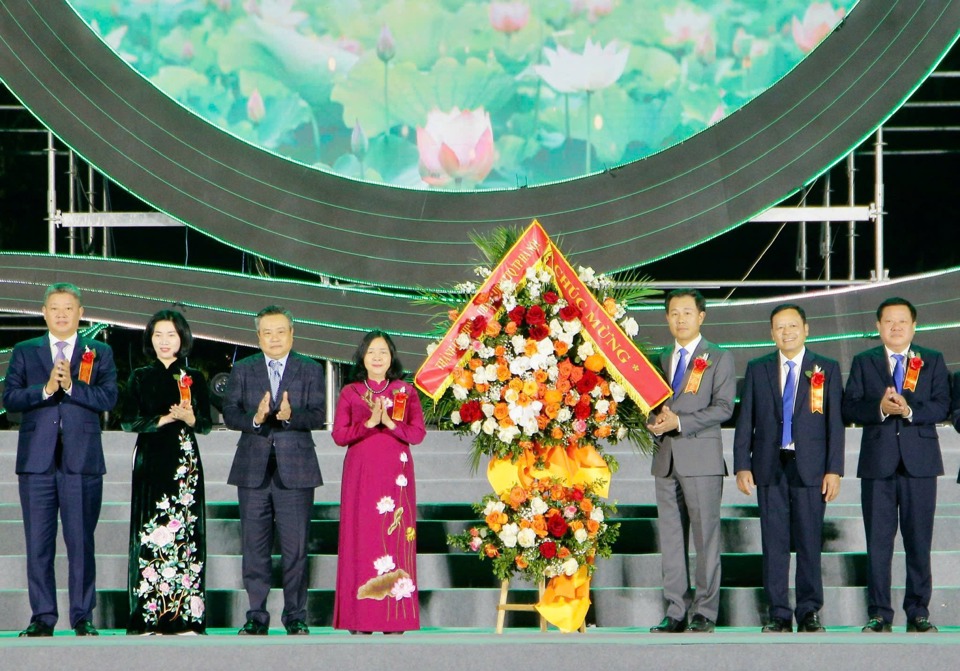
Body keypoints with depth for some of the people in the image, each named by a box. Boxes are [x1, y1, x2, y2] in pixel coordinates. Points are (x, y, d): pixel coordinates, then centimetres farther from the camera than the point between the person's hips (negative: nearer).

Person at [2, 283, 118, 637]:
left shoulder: (99, 353, 9)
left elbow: (108, 398, -5)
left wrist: (70, 386, -16)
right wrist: (46, 389, -14)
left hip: (82, 461, -1)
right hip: (37, 461, 1)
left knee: (81, 542, -1)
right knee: (38, 544, 1)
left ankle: (82, 617, 5)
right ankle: (42, 617, 7)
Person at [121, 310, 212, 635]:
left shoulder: (194, 378, 10)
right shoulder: (140, 378, 10)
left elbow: (206, 425, 7)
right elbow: (128, 420, 2)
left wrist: (189, 418, -14)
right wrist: (164, 419, -10)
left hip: (184, 461, 0)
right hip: (150, 460, 0)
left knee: (185, 532, -6)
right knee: (150, 533, -6)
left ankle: (185, 617, -6)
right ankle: (149, 617, -6)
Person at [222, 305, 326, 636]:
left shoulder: (311, 370, 6)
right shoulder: (242, 370, 10)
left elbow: (318, 416, -5)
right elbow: (229, 414, 0)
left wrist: (290, 416, -23)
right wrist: (254, 419, -19)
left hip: (295, 470, -1)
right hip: (253, 470, 2)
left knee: (295, 547, -1)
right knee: (254, 547, 4)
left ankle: (295, 616, 7)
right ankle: (257, 616, 10)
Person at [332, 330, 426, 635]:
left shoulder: (406, 392, 10)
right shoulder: (350, 393, 9)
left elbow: (418, 433, 1)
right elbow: (339, 435, 1)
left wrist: (390, 423, -14)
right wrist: (369, 423, -13)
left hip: (396, 475, 0)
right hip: (361, 474, 0)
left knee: (395, 538, -4)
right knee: (360, 538, -5)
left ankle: (395, 620, -3)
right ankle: (360, 620, -4)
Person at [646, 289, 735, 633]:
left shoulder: (718, 358, 2)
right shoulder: (661, 358, 18)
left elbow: (723, 407, -8)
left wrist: (679, 421, -17)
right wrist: (655, 420, -5)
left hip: (701, 459, -5)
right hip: (666, 459, 5)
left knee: (705, 535, -4)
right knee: (670, 537, 4)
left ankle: (705, 612, 1)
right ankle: (676, 611, 8)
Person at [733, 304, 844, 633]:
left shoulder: (827, 369, 6)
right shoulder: (757, 370, 11)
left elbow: (835, 422, 3)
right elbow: (745, 420, 9)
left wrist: (834, 470, -4)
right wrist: (742, 465, 0)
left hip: (810, 468, -1)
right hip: (770, 468, 1)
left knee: (809, 542, 0)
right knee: (774, 542, 1)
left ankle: (809, 612, 8)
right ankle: (779, 614, 6)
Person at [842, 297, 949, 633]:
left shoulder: (932, 361, 9)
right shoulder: (863, 362, 10)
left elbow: (941, 406, -3)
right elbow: (849, 408, -1)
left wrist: (909, 410, -19)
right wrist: (880, 408, -18)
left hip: (919, 463, 0)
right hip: (878, 463, 0)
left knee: (919, 541, 2)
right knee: (878, 541, 1)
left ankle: (918, 612, 8)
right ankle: (879, 613, 6)